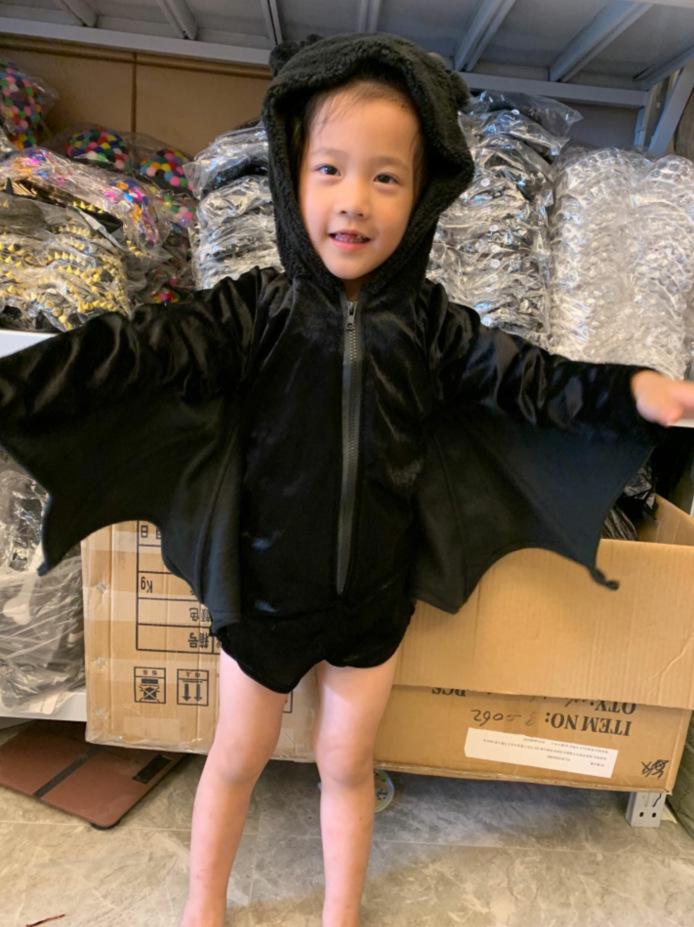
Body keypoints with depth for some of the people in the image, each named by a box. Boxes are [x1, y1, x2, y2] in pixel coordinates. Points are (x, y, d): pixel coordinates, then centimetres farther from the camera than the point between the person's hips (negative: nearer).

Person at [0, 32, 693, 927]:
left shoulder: (430, 323, -7)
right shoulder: (255, 307, -14)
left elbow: (521, 375, -1)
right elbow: (138, 352, -23)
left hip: (375, 595, 2)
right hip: (263, 592, -1)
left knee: (346, 761, 22)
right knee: (236, 757, 21)